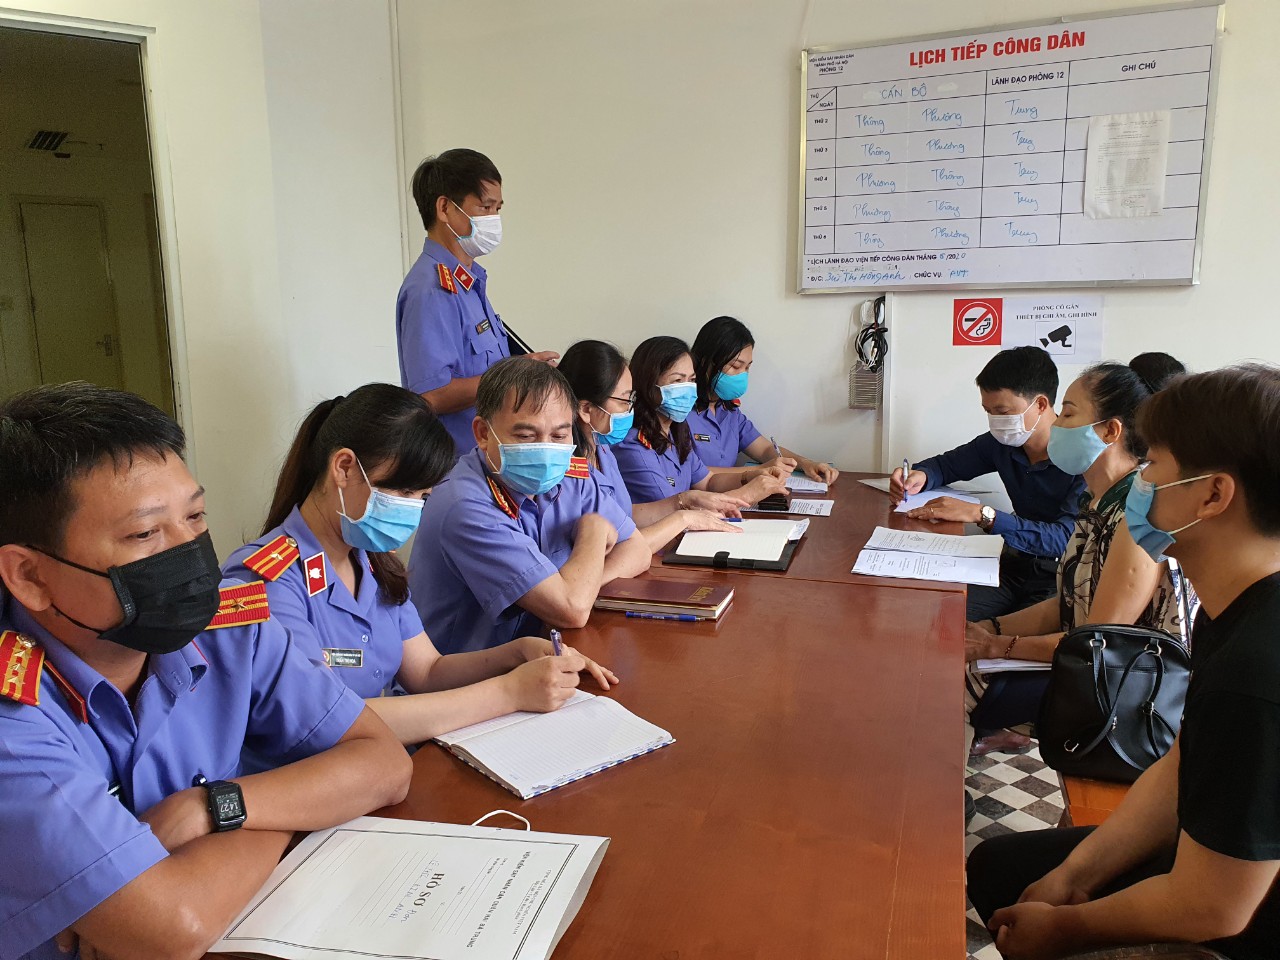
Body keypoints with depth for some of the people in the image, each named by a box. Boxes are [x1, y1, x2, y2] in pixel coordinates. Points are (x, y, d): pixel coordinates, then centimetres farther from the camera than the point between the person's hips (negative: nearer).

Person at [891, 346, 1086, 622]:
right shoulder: (1001, 443, 1)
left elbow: (1067, 538, -29)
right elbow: (946, 464, 18)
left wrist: (982, 515, -34)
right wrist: (919, 476, -7)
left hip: (1063, 578, -5)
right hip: (1016, 565, 6)